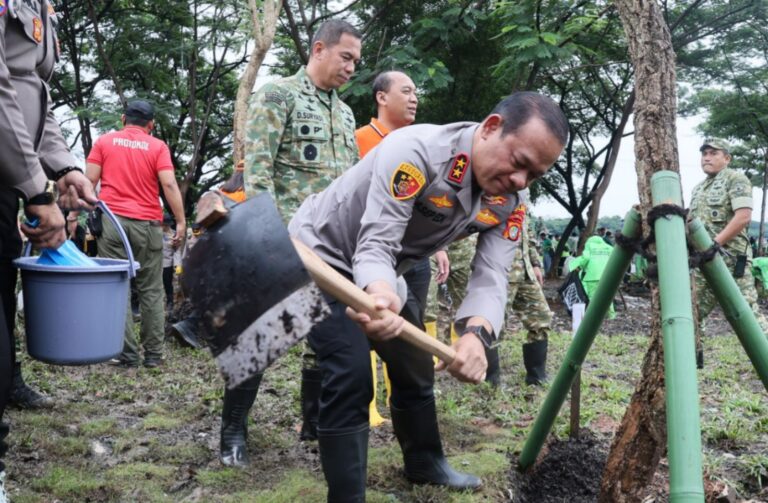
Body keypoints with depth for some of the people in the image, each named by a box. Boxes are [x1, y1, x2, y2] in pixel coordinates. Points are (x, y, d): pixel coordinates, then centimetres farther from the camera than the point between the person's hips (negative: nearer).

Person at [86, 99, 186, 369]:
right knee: (151, 290, 7)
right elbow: (169, 185, -5)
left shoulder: (104, 141, 10)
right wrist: (181, 222, -5)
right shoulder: (158, 146, 6)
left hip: (111, 220, 0)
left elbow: (90, 180, 3)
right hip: (147, 224, 0)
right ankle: (153, 353, 7)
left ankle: (128, 353, -3)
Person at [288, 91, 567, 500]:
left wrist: (476, 333, -44)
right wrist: (380, 296, -61)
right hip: (321, 254, -7)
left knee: (417, 369, 17)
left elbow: (491, 277, -23)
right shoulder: (416, 150, -33)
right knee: (352, 378, -19)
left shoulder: (508, 202, -11)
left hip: (378, 277, 8)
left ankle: (424, 463, 41)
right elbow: (374, 247, -38)